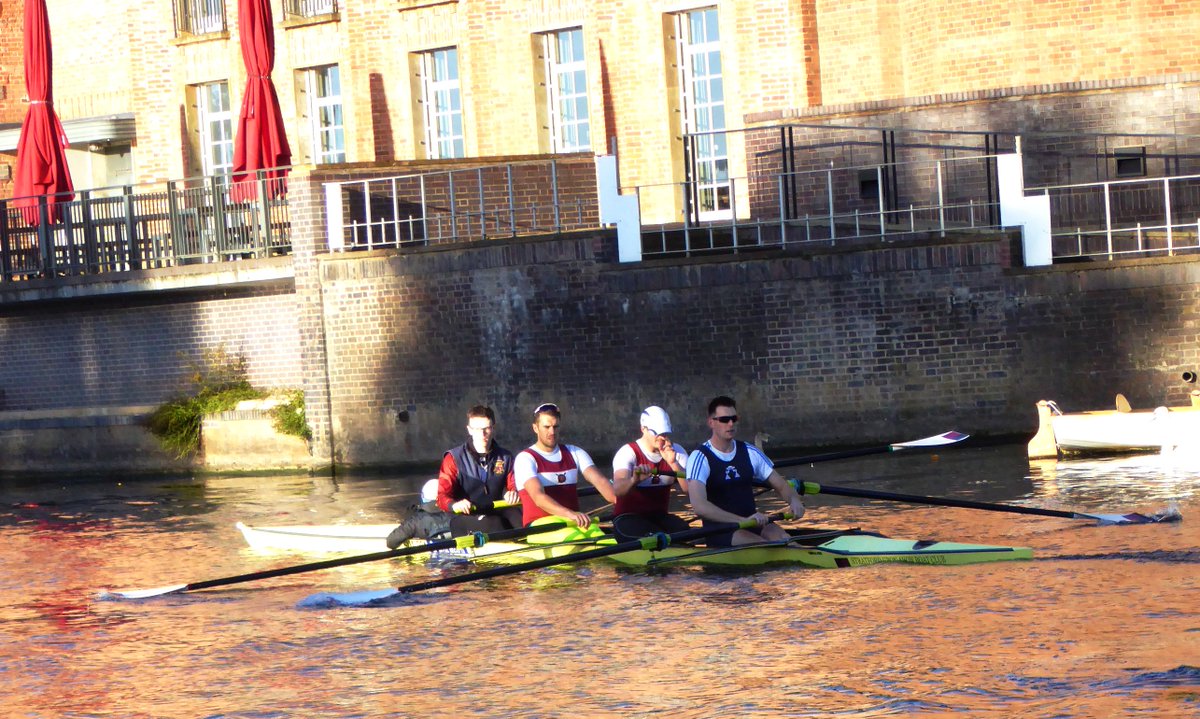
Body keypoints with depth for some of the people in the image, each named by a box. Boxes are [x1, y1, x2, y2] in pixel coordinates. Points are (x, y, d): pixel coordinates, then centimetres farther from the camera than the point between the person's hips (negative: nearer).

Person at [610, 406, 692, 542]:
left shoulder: (676, 451, 5)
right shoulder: (628, 452, -10)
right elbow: (617, 490, -30)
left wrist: (673, 463, -24)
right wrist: (634, 480, -53)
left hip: (660, 516, 5)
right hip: (628, 518, -5)